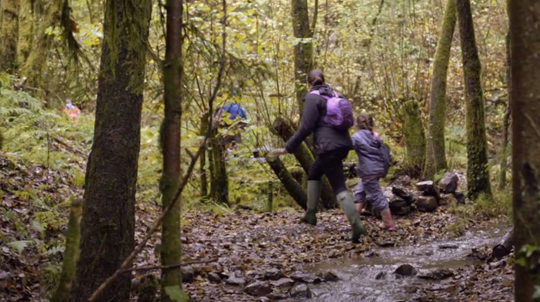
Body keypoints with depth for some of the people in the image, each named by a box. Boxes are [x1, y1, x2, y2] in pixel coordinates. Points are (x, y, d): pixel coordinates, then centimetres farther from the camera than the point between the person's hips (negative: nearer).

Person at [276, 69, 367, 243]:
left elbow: (306, 127, -13)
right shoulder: (334, 95, 16)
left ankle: (356, 226, -13)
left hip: (328, 147, -8)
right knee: (313, 174, 22)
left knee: (339, 188, -5)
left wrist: (289, 147, -5)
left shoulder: (312, 98, -7)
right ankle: (310, 214, 19)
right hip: (343, 144, 8)